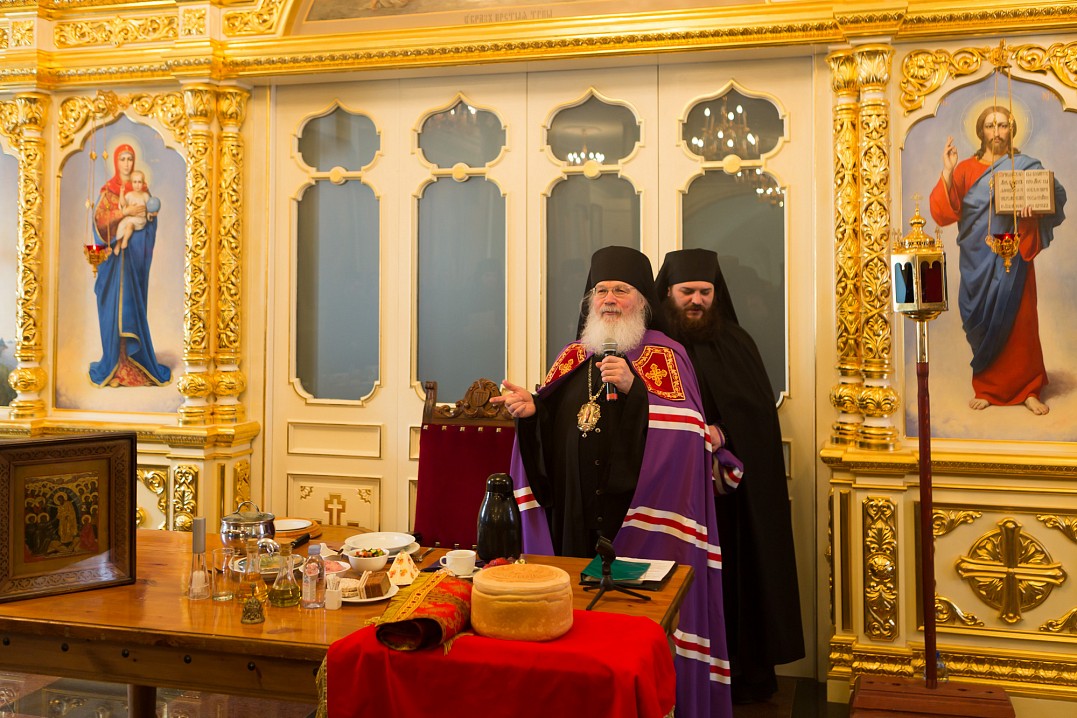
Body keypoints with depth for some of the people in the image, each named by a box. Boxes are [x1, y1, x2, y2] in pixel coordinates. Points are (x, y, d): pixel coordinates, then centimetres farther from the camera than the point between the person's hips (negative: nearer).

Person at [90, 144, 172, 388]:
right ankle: (116, 361, 1)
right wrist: (126, 212, -21)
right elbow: (99, 218, -10)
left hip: (137, 252, 3)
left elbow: (151, 217, 11)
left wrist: (147, 213, -12)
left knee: (136, 304, 4)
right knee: (117, 303, -3)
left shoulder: (141, 188, 11)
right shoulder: (108, 190, 2)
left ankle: (135, 357, 10)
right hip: (116, 253, -3)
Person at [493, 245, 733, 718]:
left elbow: (681, 431, -15)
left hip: (637, 514, -4)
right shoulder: (574, 357, 14)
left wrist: (634, 388, -26)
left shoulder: (664, 355, -1)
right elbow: (552, 429, 15)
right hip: (576, 513, 5)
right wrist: (532, 409, -6)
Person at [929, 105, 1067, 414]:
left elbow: (1057, 194, -5)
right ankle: (987, 387, 16)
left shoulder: (1025, 166, 7)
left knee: (1019, 321, -1)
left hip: (1013, 258, -1)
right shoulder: (965, 169, 7)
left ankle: (1028, 389, 8)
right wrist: (947, 174, -16)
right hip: (978, 260, 1)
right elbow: (943, 214, -4)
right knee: (983, 322, 3)